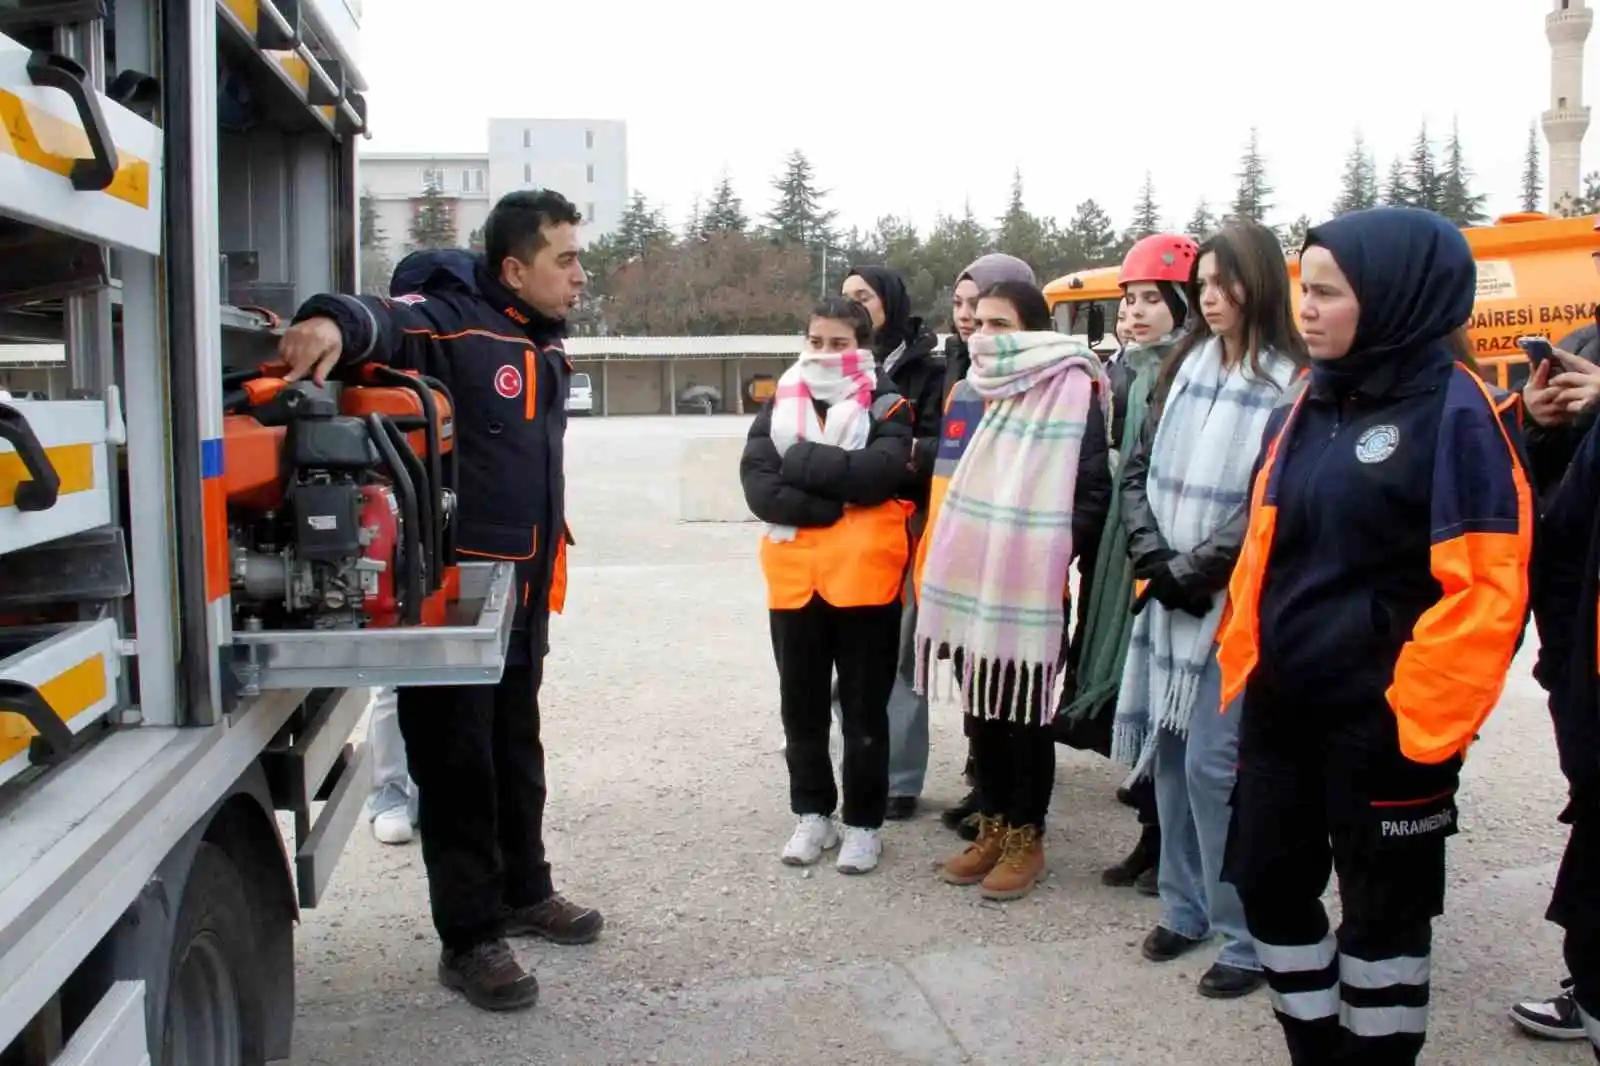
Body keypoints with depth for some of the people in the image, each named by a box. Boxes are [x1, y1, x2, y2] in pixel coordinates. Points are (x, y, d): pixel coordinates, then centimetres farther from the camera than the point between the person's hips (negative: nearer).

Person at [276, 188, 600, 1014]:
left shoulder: (542, 345, 13)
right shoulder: (452, 321, -14)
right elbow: (384, 322, -35)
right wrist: (335, 323, -58)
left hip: (522, 596, 8)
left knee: (516, 750, 20)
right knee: (457, 763, 4)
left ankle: (523, 892, 38)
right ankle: (468, 938, 17)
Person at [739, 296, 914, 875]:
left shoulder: (887, 407, 0)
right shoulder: (780, 404, 9)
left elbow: (877, 474, -19)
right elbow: (756, 484, -6)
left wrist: (798, 463, -14)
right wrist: (831, 508, -16)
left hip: (864, 577, -3)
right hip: (793, 578, 4)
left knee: (864, 707, 8)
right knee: (801, 705, 13)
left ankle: (863, 822, 21)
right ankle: (813, 814, 29)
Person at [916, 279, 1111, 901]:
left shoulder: (1071, 392, -8)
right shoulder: (976, 390, 12)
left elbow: (1096, 491, -10)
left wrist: (1055, 552, -16)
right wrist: (950, 555, 11)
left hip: (1033, 586, -6)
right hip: (971, 580, 6)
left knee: (1027, 716, 5)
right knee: (982, 709, 14)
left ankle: (1026, 837, 19)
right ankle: (993, 826, 28)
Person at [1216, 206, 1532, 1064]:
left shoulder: (1458, 411, -12)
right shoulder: (1306, 406, 9)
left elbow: (1486, 587, -16)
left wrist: (1419, 721, -17)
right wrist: (1242, 665, 8)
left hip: (1386, 722, -7)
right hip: (1281, 705, 7)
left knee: (1382, 910, 10)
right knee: (1269, 883, 16)